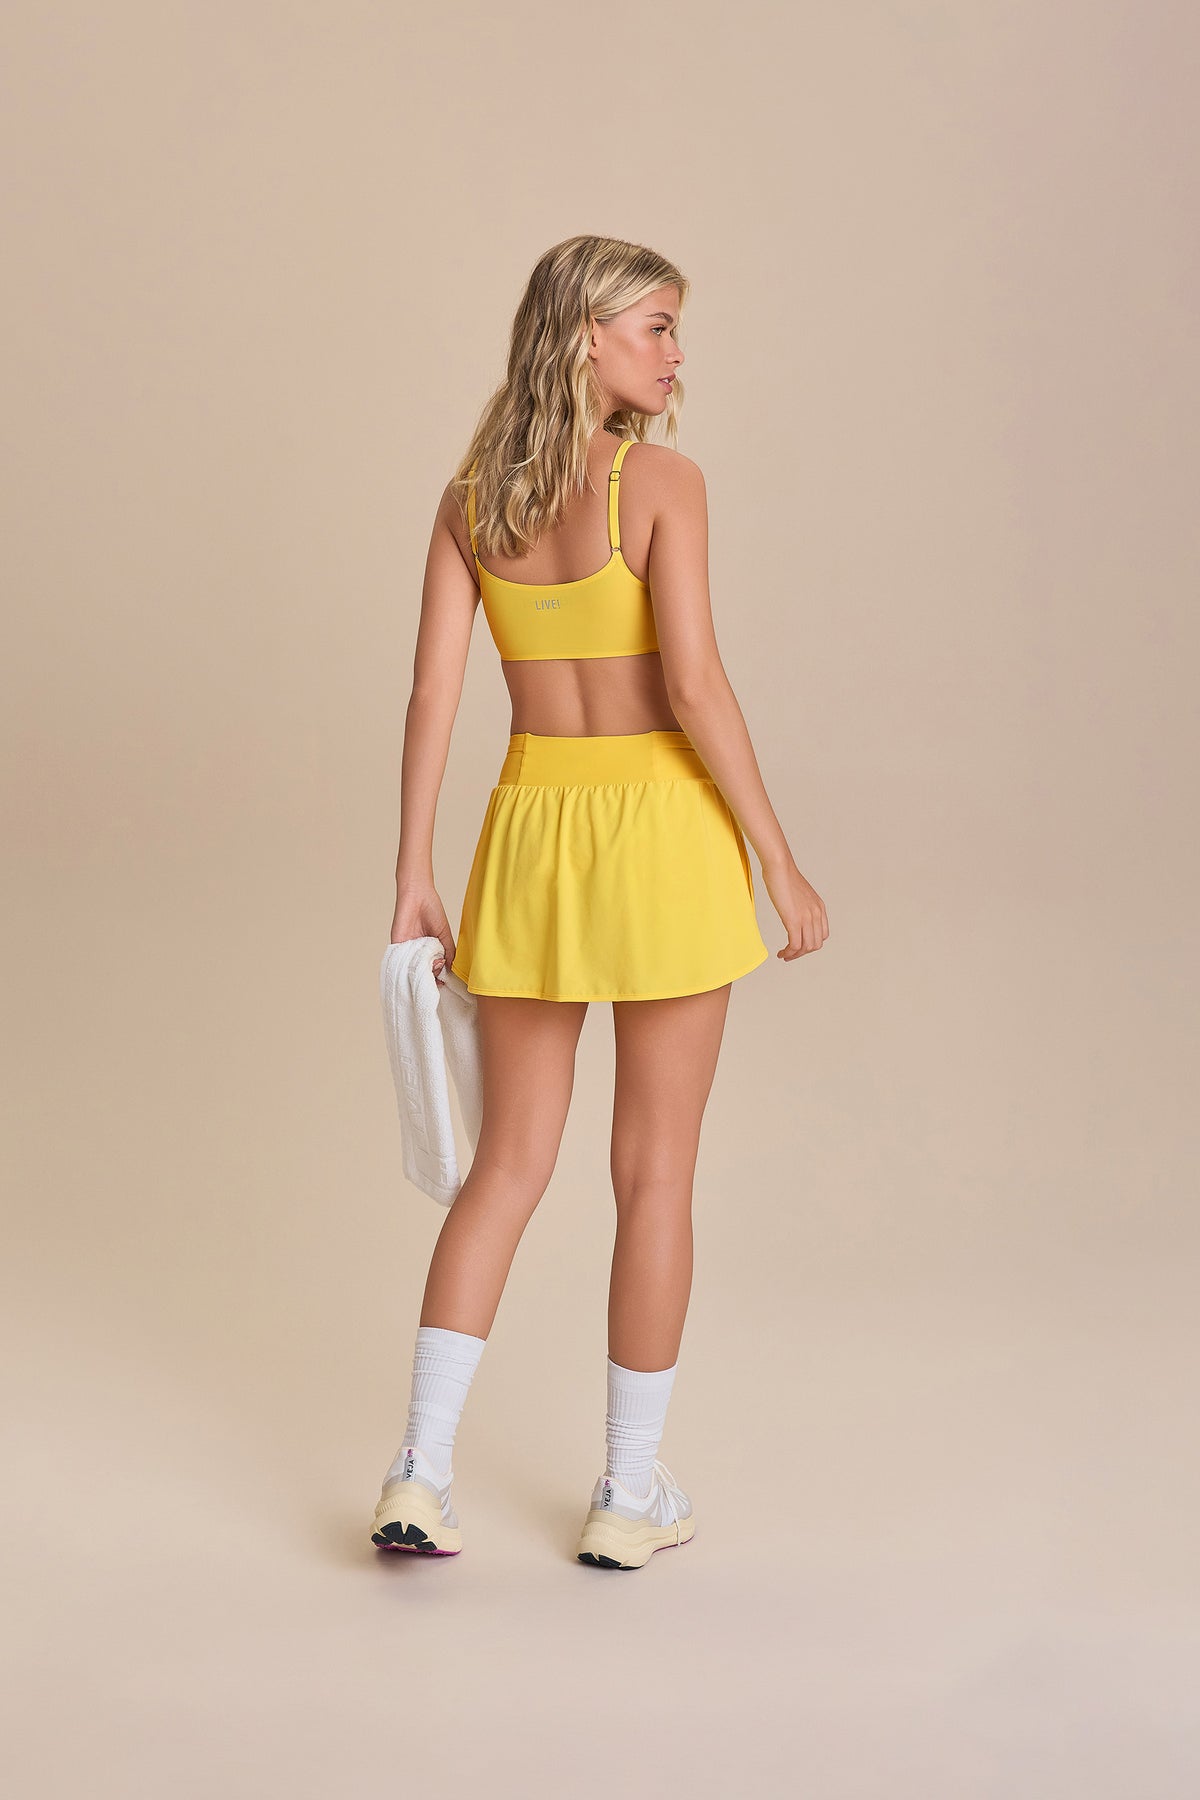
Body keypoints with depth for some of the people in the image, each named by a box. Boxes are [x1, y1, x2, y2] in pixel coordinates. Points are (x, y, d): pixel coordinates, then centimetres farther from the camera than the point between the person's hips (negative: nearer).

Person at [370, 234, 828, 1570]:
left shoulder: (471, 495, 4)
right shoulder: (662, 481, -11)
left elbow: (431, 688, 1)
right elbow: (693, 684, -17)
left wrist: (413, 875, 4)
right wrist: (780, 860, -10)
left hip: (531, 834, 5)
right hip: (662, 829, -4)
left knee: (510, 1162, 13)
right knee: (656, 1174, 7)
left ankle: (419, 1474, 8)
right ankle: (630, 1495, 16)